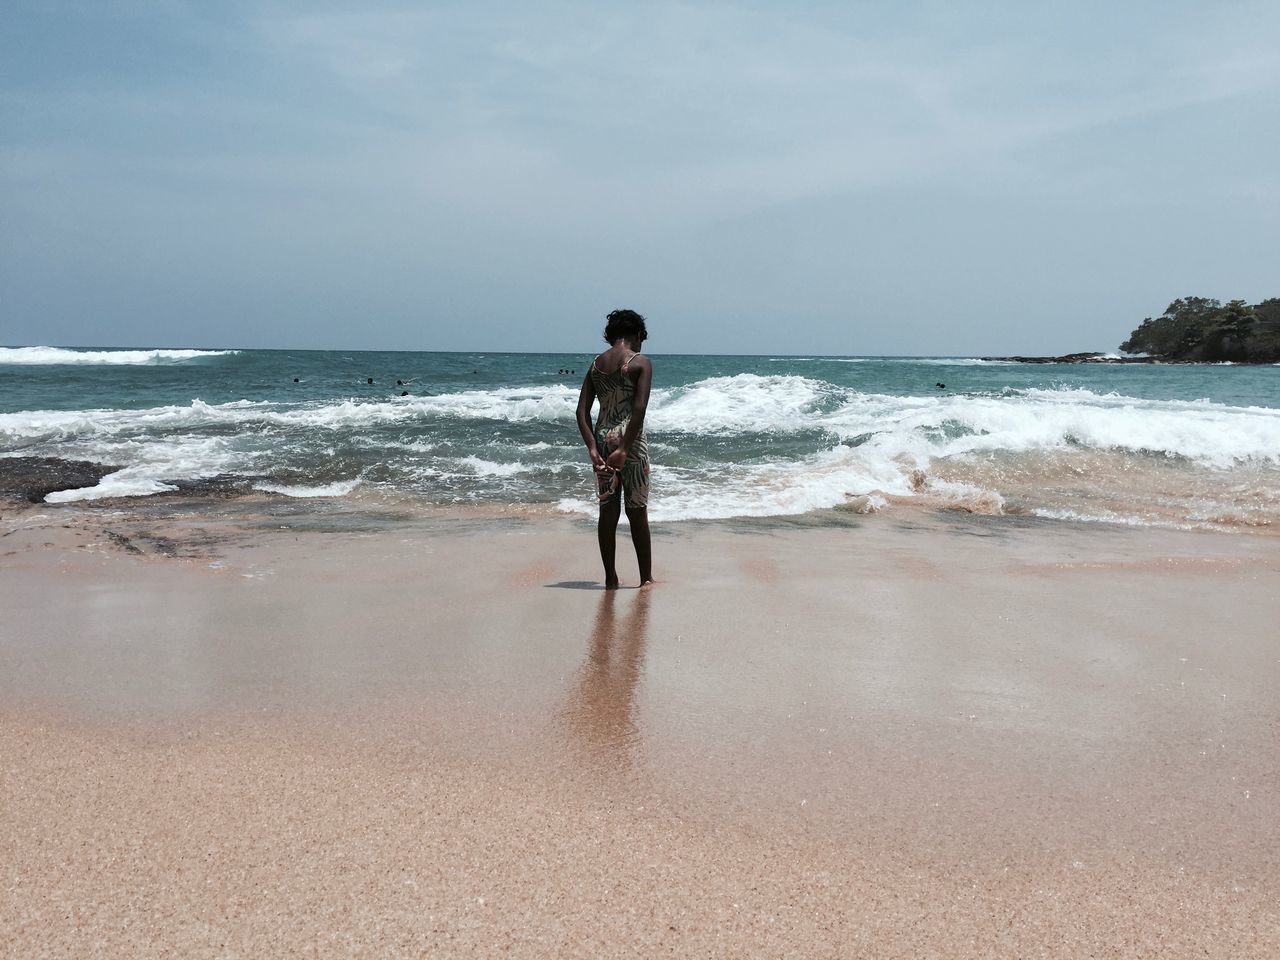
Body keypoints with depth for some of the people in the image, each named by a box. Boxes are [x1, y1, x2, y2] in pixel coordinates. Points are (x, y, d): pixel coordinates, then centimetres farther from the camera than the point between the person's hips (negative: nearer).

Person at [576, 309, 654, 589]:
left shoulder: (596, 364, 9)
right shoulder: (640, 362, -5)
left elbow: (582, 412, 1)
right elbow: (639, 408, -16)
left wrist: (593, 448, -6)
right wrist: (624, 449, -17)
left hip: (602, 438, 4)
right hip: (629, 438, -4)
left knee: (608, 510, 9)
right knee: (637, 510, 6)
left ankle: (610, 577, 13)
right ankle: (646, 577, 13)